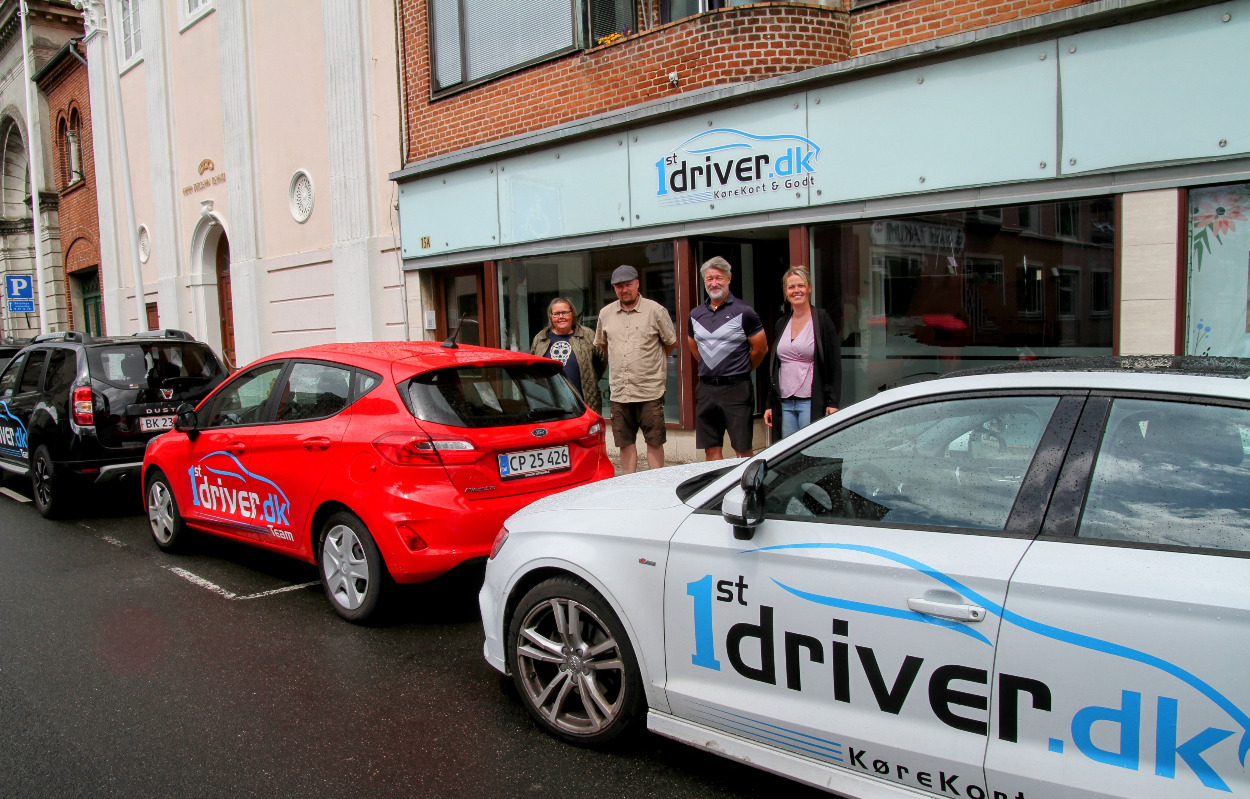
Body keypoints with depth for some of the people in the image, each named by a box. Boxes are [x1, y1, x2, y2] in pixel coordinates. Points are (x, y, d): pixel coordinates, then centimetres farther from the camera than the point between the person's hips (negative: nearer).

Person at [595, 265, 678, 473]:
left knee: (654, 441, 1)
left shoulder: (655, 310, -3)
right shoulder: (606, 313, 8)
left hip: (650, 390, -3)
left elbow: (671, 343, 7)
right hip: (619, 391, 4)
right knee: (625, 442, 9)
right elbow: (601, 344, 23)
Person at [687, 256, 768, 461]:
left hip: (736, 388, -5)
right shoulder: (696, 315, 10)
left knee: (744, 449, -1)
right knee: (711, 449, 8)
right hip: (706, 388, 5)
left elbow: (761, 349, 2)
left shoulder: (744, 312, -5)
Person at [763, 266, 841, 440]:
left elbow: (834, 365, -5)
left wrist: (833, 403, -12)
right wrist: (770, 404, 14)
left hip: (812, 403, -5)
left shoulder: (822, 320, -2)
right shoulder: (782, 324, 14)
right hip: (784, 404, 5)